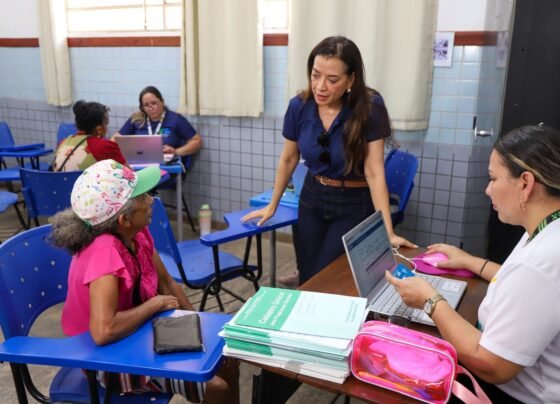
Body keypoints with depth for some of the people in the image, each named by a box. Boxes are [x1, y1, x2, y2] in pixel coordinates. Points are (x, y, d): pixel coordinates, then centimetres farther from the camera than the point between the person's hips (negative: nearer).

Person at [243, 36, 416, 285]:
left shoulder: (369, 108, -22)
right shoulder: (299, 106, -11)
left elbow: (374, 172, -23)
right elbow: (288, 159, 2)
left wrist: (388, 232, -27)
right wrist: (272, 206, 10)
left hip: (354, 205, -3)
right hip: (312, 198, 4)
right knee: (306, 280, 12)